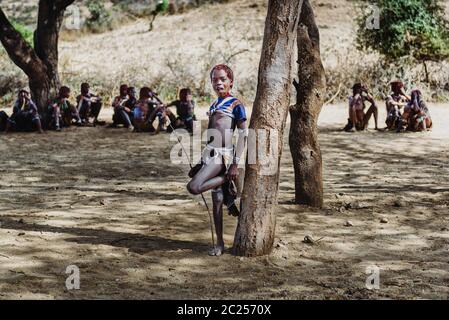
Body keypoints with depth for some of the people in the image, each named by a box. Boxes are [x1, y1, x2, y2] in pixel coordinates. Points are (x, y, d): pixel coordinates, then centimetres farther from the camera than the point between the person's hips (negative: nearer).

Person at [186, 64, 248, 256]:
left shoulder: (236, 105, -3)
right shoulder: (213, 106, 19)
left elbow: (243, 135, -7)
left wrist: (236, 164, -13)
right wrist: (201, 164, 21)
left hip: (223, 155, -8)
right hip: (210, 154, 8)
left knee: (194, 187, -23)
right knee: (217, 201, 8)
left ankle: (227, 188, -2)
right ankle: (220, 244, 13)